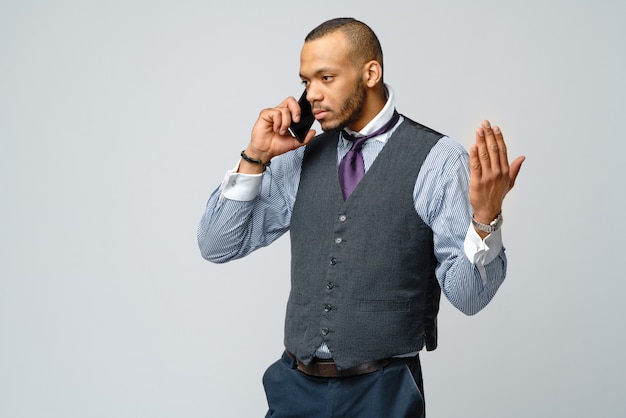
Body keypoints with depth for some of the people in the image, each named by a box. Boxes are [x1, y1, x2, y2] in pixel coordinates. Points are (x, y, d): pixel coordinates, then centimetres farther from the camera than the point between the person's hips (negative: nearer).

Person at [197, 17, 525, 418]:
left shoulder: (437, 160, -8)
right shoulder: (301, 158, 5)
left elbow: (467, 296, -10)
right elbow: (217, 246, 6)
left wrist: (486, 216, -27)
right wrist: (255, 157, -4)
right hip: (296, 386, 4)